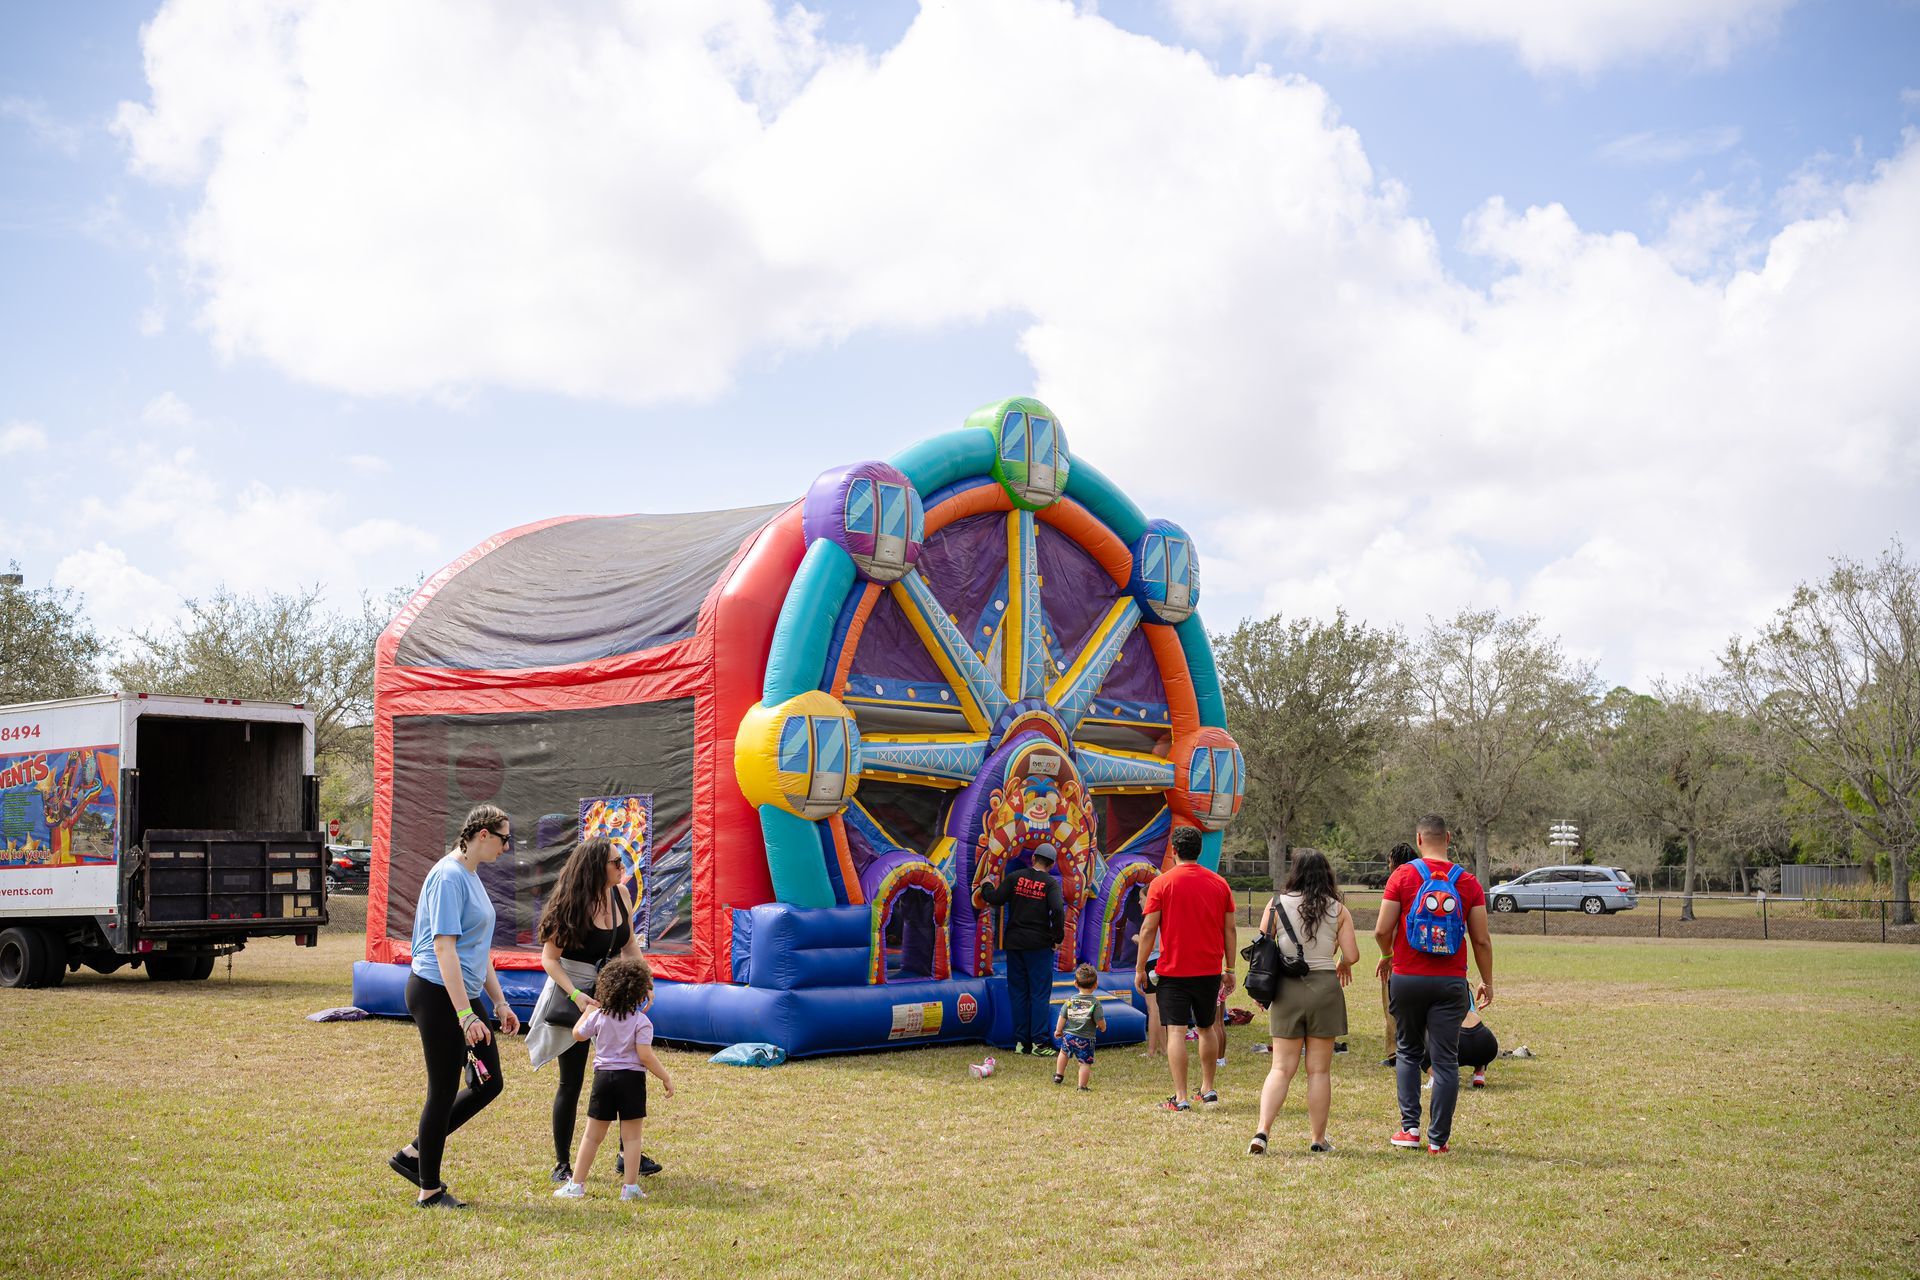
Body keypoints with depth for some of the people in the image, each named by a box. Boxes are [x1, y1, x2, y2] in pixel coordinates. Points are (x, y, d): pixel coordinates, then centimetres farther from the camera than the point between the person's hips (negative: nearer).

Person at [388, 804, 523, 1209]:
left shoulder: (471, 877, 14)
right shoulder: (449, 876, -16)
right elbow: (444, 948, -22)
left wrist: (499, 1002, 22)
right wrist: (465, 1015, -25)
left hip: (461, 994, 10)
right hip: (437, 996, -10)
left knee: (488, 1084, 11)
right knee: (444, 1091, 0)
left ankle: (415, 1154, 22)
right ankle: (430, 1191, 13)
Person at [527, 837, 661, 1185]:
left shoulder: (621, 895, -2)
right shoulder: (572, 907, -19)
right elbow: (549, 958, -16)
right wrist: (577, 995, -26)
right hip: (572, 996, -6)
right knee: (571, 1082, 2)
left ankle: (628, 1154, 16)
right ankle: (562, 1164, 14)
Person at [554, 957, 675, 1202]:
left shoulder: (599, 1016, 3)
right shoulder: (641, 1021, -10)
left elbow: (577, 1034, 18)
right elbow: (645, 1055, -16)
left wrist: (587, 1010, 32)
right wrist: (666, 1078, -8)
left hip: (603, 1076, 3)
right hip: (632, 1079, -3)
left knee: (593, 1135, 11)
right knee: (631, 1135, 3)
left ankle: (576, 1184, 13)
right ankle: (630, 1186, 4)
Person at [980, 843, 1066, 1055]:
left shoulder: (1015, 877, 0)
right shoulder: (1050, 883, -5)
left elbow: (995, 899, -3)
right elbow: (1058, 910, -18)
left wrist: (987, 888, 19)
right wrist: (1058, 937, -6)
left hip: (1014, 942, 3)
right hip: (1039, 945, -3)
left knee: (1018, 992, 9)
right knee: (1039, 993, 2)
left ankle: (1020, 1041, 11)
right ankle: (1039, 1042, -2)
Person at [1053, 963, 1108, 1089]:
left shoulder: (1071, 1000, -2)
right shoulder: (1095, 1002, -13)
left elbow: (1062, 1017, 4)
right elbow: (1100, 1022, -14)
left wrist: (1058, 1030, 19)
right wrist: (1102, 1027, 9)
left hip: (1069, 1035, 4)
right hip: (1086, 1039, -4)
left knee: (1064, 1052, 30)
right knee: (1085, 1063, 2)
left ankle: (1059, 1075, 42)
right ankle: (1082, 1086, -4)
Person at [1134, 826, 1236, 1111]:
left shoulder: (1162, 882, -6)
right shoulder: (1219, 883, 4)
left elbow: (1149, 929, -8)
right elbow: (1230, 930, 5)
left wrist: (1140, 968, 0)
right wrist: (1229, 969, 13)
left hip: (1173, 971, -4)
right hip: (1210, 970, 4)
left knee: (1176, 1031, -3)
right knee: (1206, 1028, 20)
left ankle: (1181, 1098, -7)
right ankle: (1208, 1089, 25)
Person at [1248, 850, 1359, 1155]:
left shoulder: (1276, 905, 0)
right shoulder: (1338, 909, 0)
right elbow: (1352, 955, -3)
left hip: (1286, 989, 1)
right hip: (1325, 987, 0)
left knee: (1281, 1067, 5)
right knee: (1319, 1070, 9)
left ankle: (1262, 1132, -9)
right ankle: (1319, 1139, 14)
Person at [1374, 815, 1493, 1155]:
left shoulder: (1403, 876, -4)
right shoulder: (1467, 881, 1)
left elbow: (1382, 930, -6)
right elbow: (1481, 940, 1)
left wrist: (1387, 957, 15)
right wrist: (1487, 981, 13)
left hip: (1407, 978, 0)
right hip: (1451, 983, 0)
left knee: (1407, 1052, 16)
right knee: (1446, 1060, 4)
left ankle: (1410, 1127, 9)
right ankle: (1438, 1139, 5)